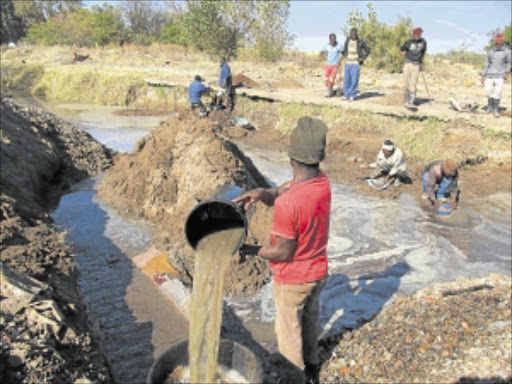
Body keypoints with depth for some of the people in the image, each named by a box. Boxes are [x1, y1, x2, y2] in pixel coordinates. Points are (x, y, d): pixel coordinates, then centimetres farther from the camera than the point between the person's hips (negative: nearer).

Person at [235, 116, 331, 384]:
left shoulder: (287, 203, -35)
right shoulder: (323, 183, -13)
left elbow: (284, 253, -24)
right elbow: (281, 192, -6)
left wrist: (248, 250, -13)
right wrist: (261, 193, -25)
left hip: (292, 279, -7)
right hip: (318, 271, 7)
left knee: (289, 331, 19)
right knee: (310, 320, 30)